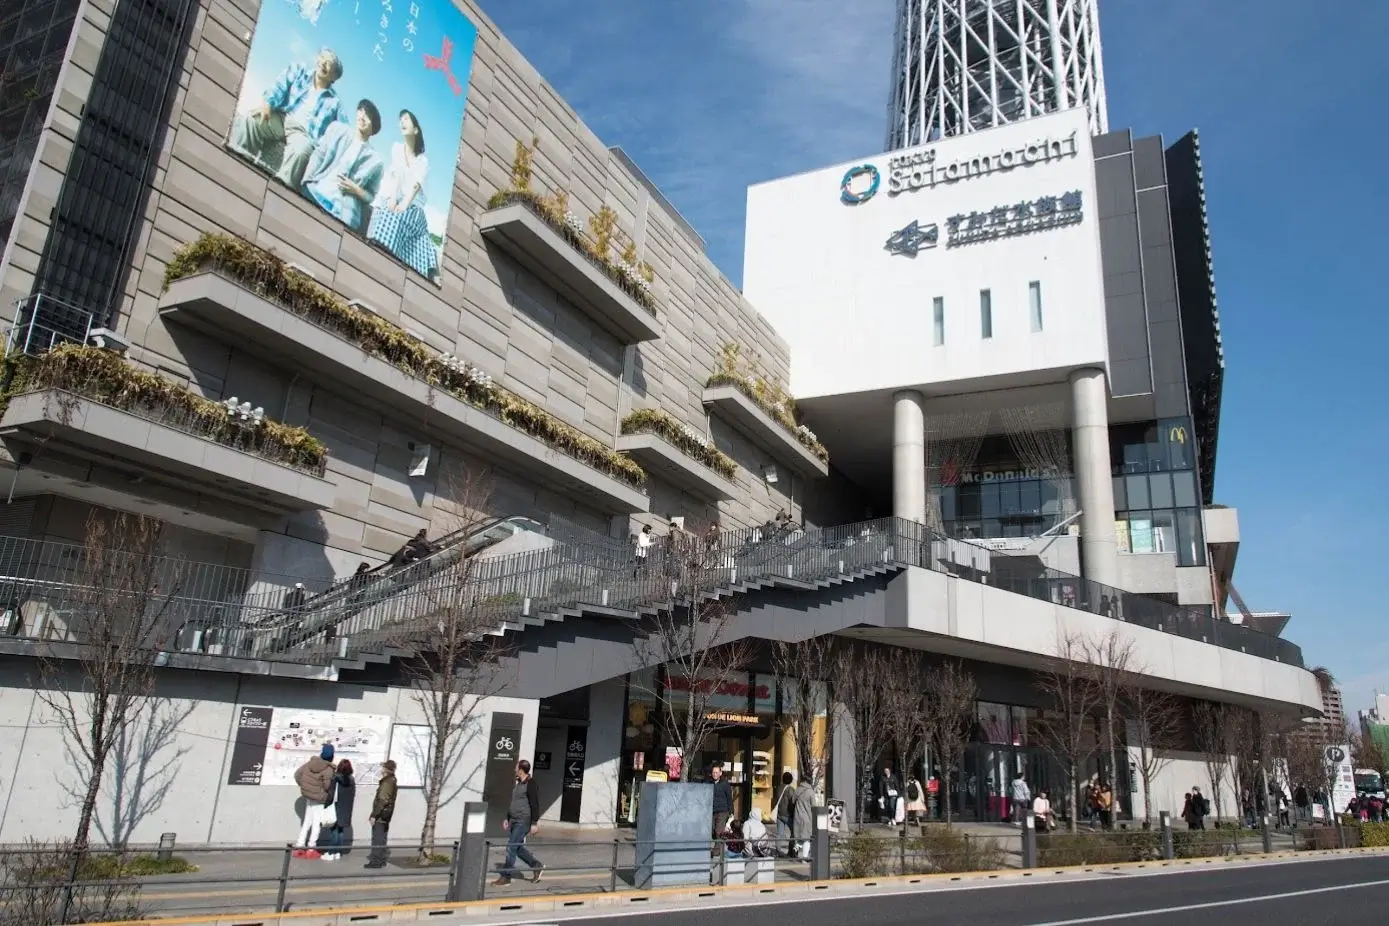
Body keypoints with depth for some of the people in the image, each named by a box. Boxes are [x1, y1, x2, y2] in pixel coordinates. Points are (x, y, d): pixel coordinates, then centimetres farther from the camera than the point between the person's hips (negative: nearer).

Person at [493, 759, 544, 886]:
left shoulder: (531, 784, -15)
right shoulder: (519, 783, 13)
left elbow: (535, 804, -18)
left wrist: (534, 823, -20)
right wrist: (507, 818, 20)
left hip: (524, 822, -9)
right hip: (514, 821, 9)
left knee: (511, 847, -7)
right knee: (518, 848, 12)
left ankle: (506, 877, 2)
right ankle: (537, 866, 24)